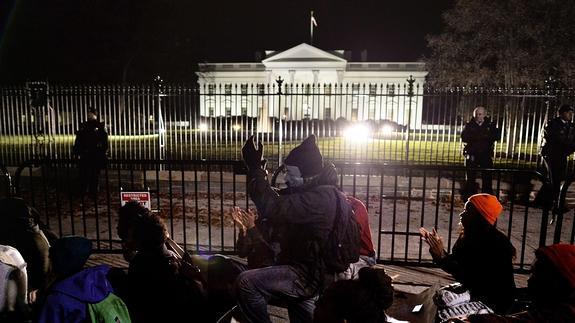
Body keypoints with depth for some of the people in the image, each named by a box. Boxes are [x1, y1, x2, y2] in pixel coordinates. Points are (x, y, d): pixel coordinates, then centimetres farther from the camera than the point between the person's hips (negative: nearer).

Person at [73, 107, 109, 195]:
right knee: (83, 173, 5)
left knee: (94, 174, 4)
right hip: (84, 154, 2)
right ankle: (83, 191, 12)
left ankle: (93, 191, 13)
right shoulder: (83, 126, 9)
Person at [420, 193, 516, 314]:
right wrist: (439, 251, -5)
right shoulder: (467, 236, -2)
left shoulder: (496, 244, -24)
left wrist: (442, 256, -31)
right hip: (473, 292, 7)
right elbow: (453, 265, 2)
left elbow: (469, 279, -27)